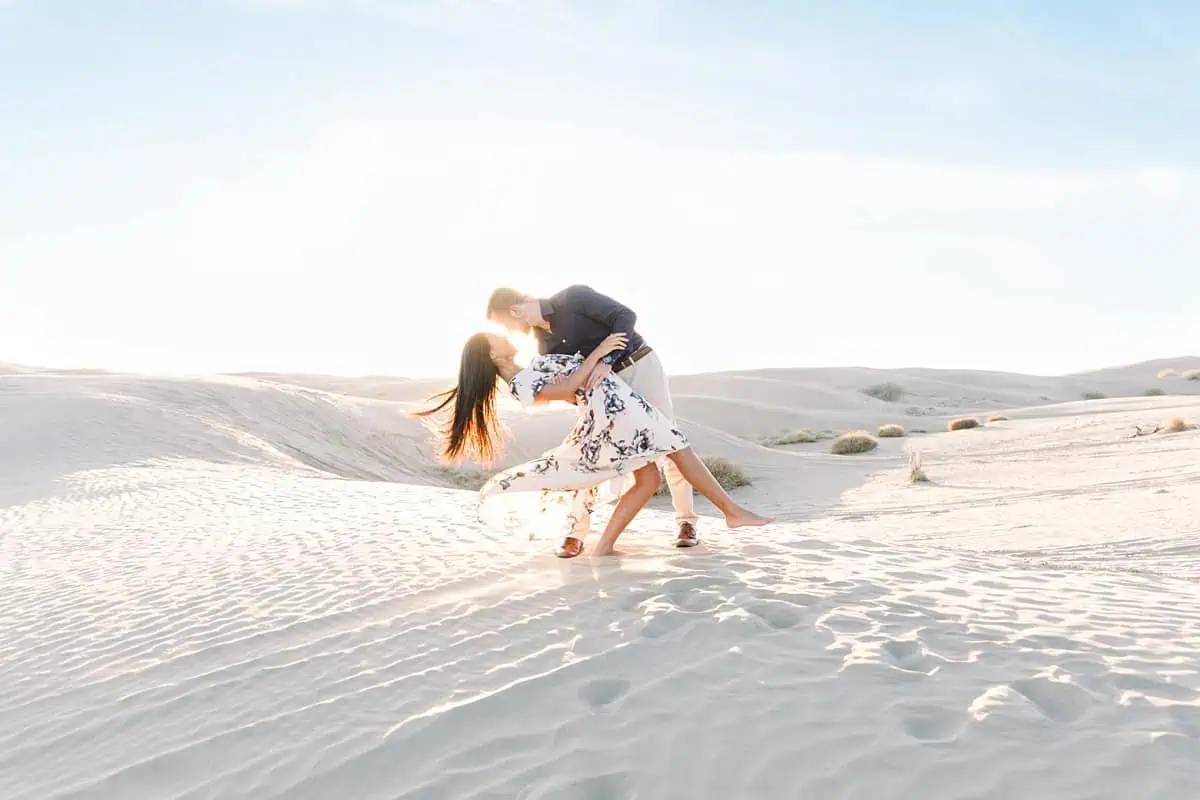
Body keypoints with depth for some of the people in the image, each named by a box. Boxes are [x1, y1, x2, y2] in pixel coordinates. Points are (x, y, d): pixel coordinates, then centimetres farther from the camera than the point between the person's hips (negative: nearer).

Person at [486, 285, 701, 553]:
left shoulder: (572, 298, -18)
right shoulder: (543, 342, 1)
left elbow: (625, 315, -24)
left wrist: (606, 361, -33)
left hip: (641, 366, -6)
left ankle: (686, 522, 7)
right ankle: (578, 529, 2)